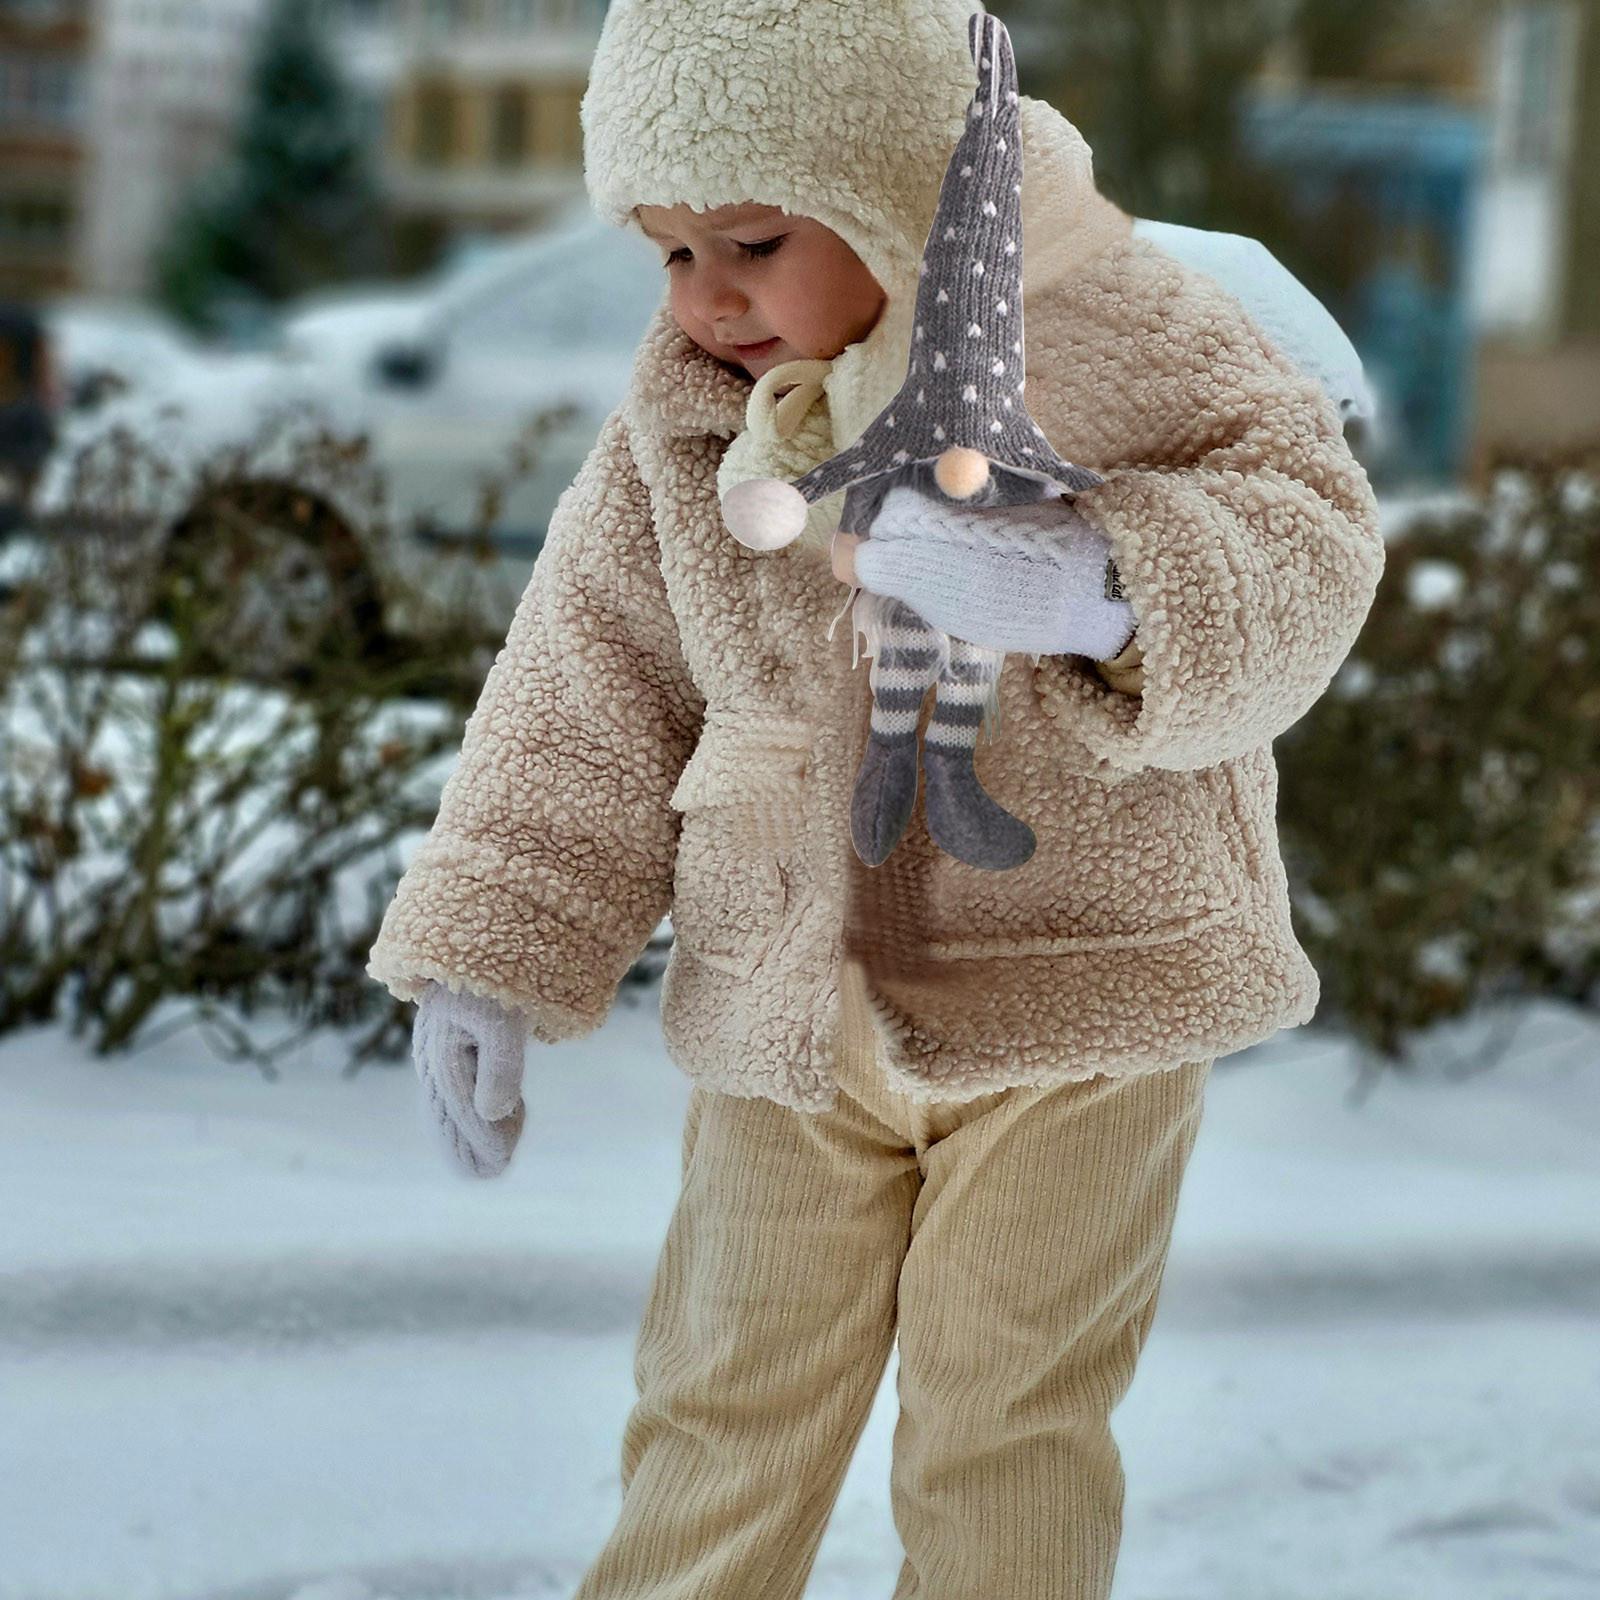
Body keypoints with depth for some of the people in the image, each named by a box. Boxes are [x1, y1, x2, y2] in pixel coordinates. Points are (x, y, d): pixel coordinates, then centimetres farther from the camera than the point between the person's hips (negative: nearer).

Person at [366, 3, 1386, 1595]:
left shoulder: (1101, 339, -12)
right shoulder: (674, 432, 1)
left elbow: (1312, 544, -18)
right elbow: (588, 692, 7)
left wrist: (1098, 579, -37)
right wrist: (483, 959, 1)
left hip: (1077, 980, -3)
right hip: (790, 1017, 4)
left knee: (1002, 1433, 4)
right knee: (723, 1409, 10)